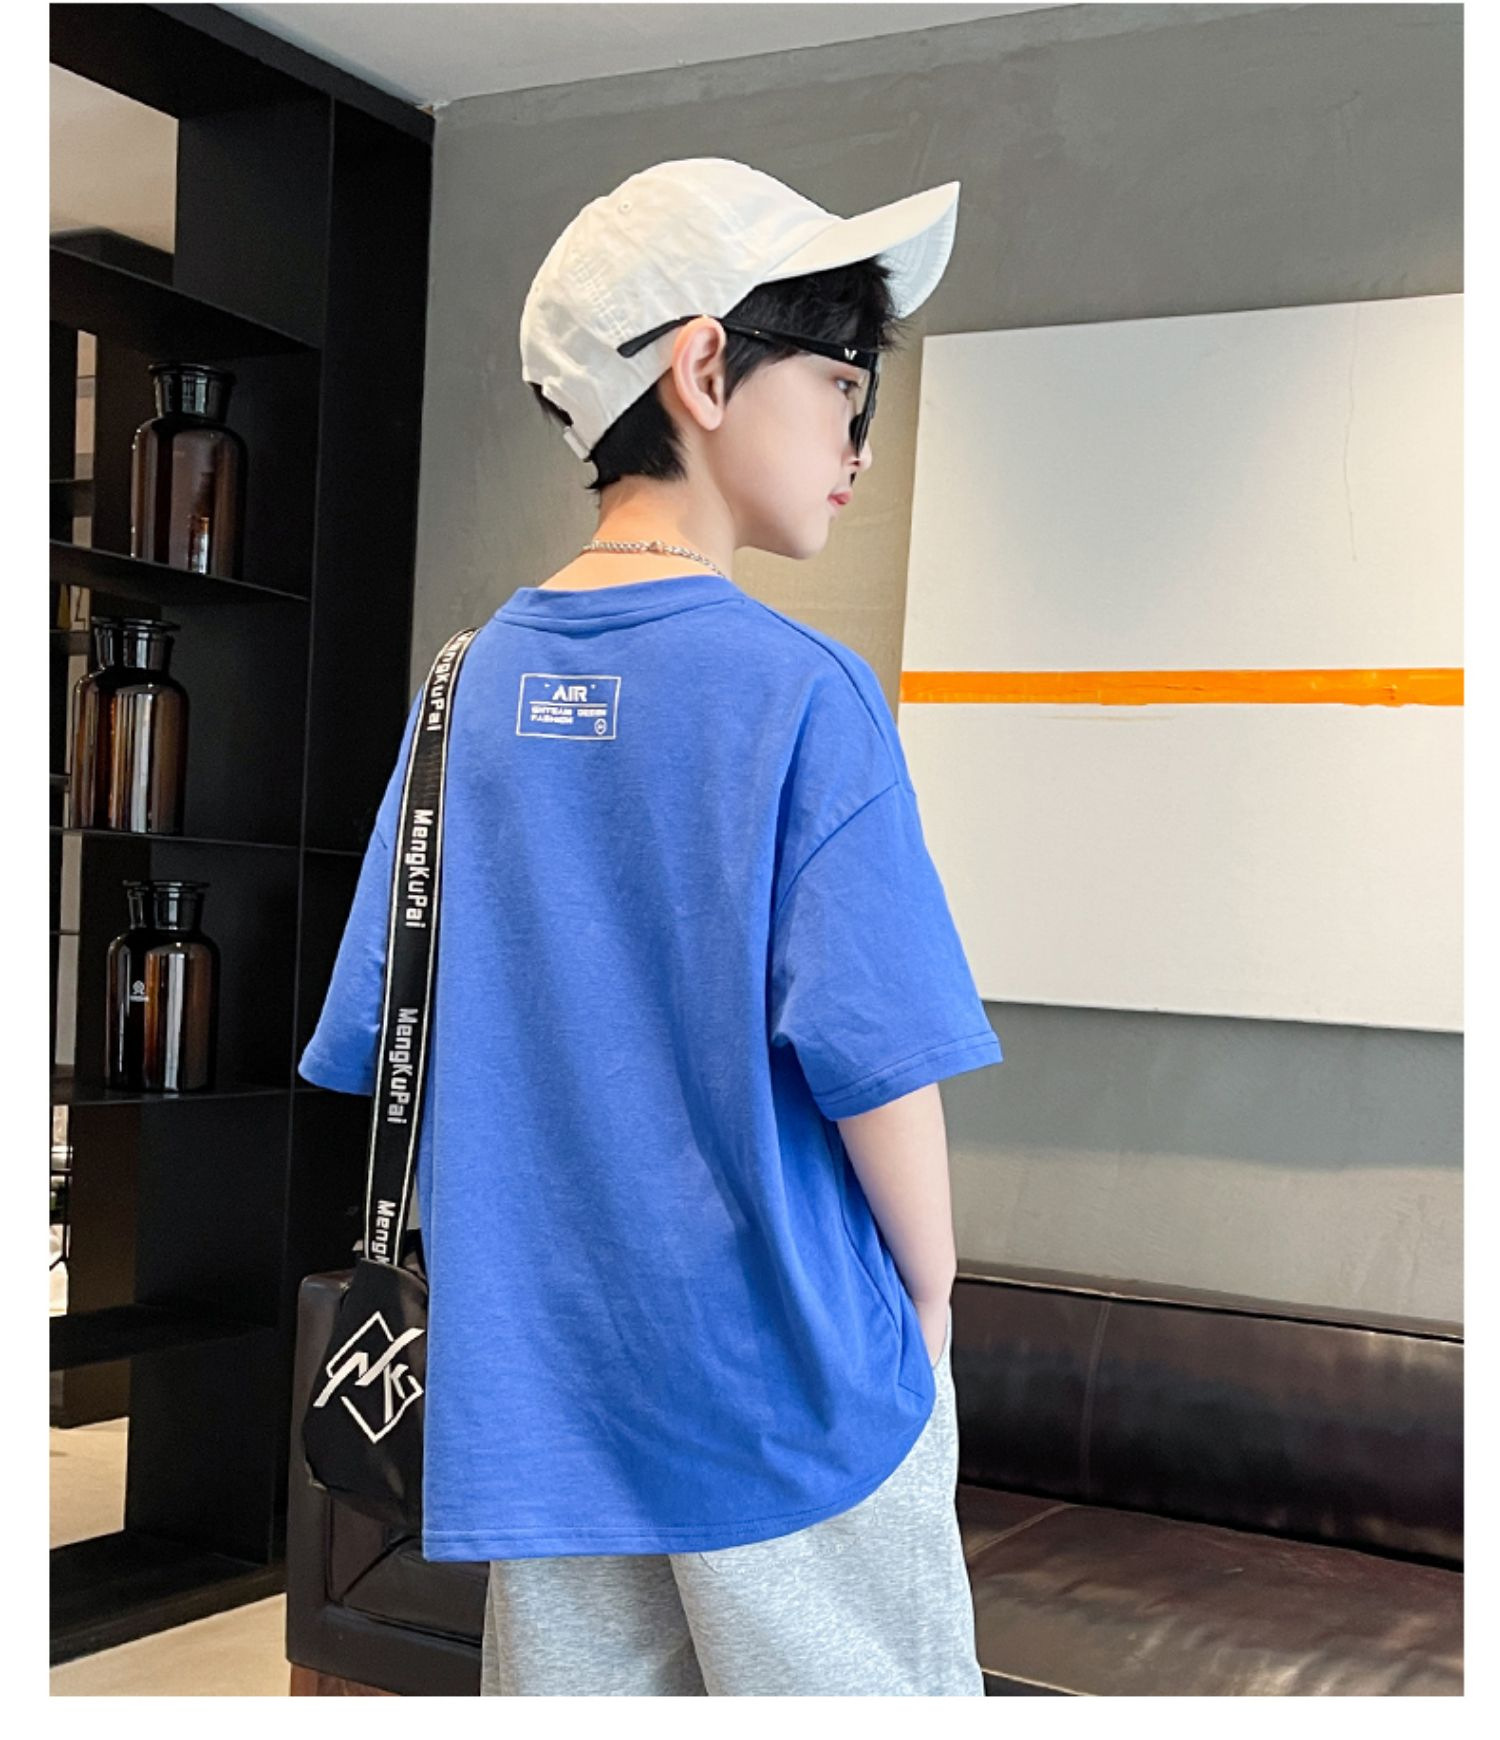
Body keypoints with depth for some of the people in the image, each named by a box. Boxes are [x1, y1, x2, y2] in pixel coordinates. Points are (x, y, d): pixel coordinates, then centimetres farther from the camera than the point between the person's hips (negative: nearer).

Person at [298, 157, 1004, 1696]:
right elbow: (876, 1061, -17)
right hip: (787, 1386, -5)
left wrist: (549, 1263, 15)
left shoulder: (470, 687, 2)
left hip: (536, 1391, 5)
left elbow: (382, 1044, 5)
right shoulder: (802, 694, -14)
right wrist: (931, 1297, 0)